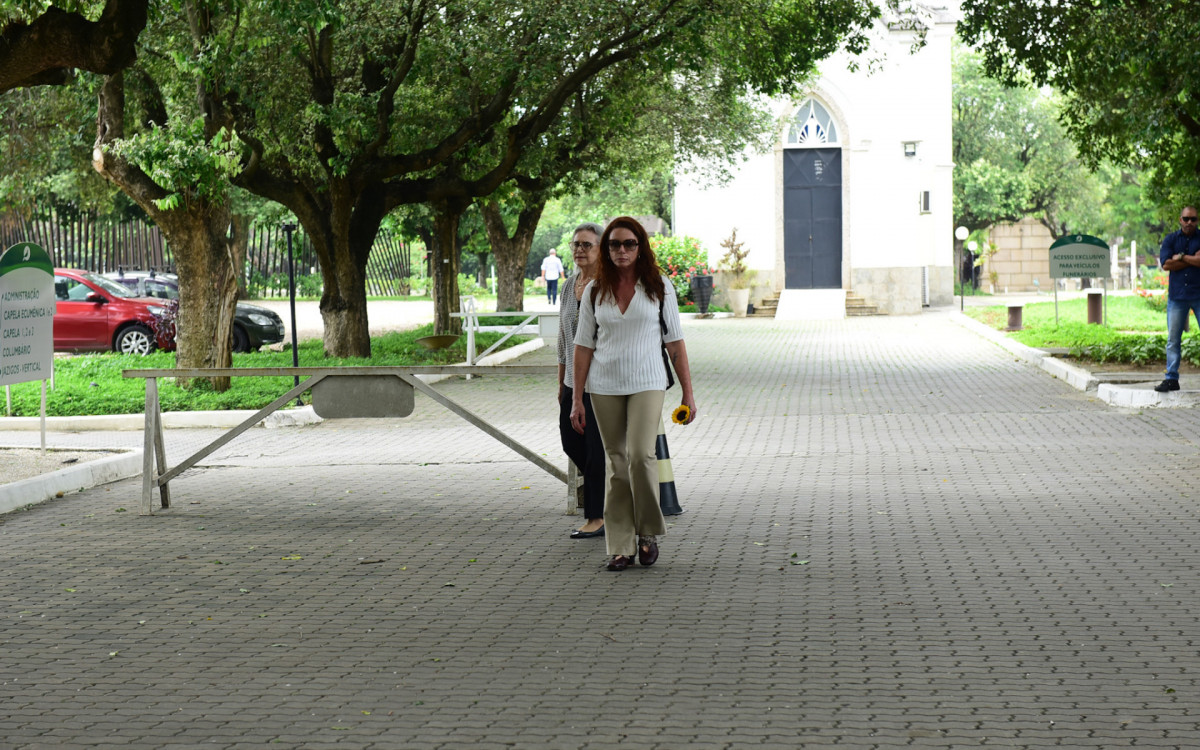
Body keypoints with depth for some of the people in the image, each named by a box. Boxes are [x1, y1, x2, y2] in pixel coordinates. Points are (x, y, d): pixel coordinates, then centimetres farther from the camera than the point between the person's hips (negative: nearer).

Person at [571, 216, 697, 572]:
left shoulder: (659, 287, 3)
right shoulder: (594, 291, 6)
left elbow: (675, 342, 5)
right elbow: (583, 346, 8)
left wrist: (688, 392, 2)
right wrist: (577, 399, 4)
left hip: (647, 383, -2)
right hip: (605, 387, 2)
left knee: (640, 454, -17)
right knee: (617, 464, 3)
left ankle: (649, 532, 4)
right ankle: (620, 547, 9)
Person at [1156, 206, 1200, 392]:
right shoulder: (1171, 240, 10)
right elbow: (1166, 264, -4)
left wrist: (1181, 257, -5)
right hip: (1177, 296, 2)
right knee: (1173, 339, 2)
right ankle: (1171, 379, 6)